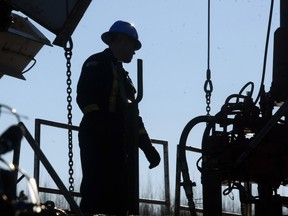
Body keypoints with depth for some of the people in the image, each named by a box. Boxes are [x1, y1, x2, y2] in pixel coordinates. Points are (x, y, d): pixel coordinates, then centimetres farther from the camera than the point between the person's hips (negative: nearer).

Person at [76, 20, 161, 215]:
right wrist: (97, 120, -28)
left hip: (119, 146, 9)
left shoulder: (122, 74, 30)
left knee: (119, 199, 3)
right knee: (96, 192, -18)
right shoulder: (97, 63, 4)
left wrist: (147, 147, 23)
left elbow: (132, 115, 29)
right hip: (98, 141, -9)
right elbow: (84, 95, -13)